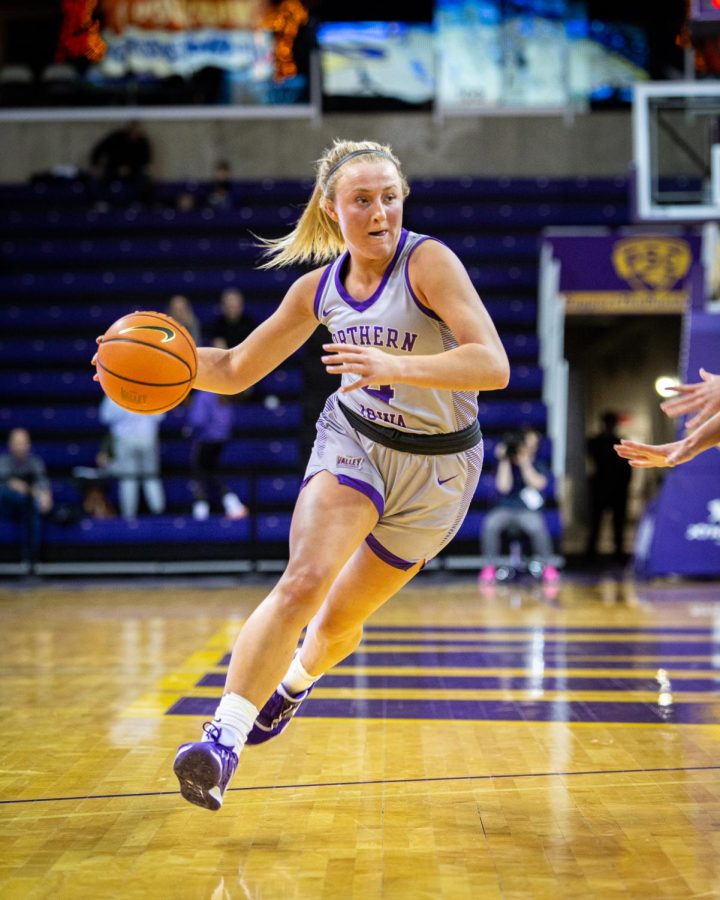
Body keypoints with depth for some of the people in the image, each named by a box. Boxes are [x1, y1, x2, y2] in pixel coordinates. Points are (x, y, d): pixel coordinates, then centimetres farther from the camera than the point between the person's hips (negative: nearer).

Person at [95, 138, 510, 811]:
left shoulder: (429, 262, -19)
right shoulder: (319, 287, -3)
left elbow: (494, 365, -30)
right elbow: (235, 369, 6)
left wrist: (396, 365, -44)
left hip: (437, 464, -2)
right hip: (353, 439, 2)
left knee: (343, 617, 12)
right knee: (303, 580, -25)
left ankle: (297, 680, 48)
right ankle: (224, 738, -27)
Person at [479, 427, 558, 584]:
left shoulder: (538, 466, 10)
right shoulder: (504, 465, 8)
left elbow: (538, 483, -11)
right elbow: (504, 487, -9)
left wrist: (525, 463, -9)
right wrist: (504, 461, -7)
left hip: (528, 512, 0)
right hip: (505, 510, 0)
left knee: (537, 526, -35)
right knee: (490, 524, -33)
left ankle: (546, 565, -16)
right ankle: (490, 566, -20)